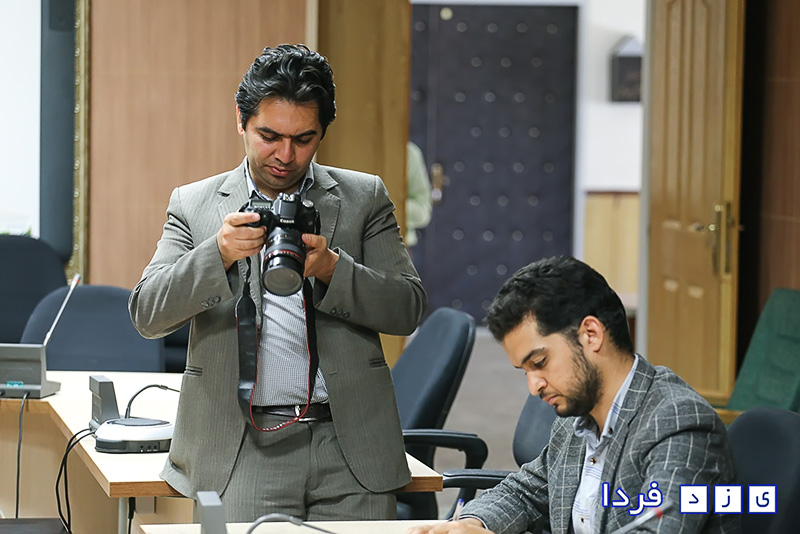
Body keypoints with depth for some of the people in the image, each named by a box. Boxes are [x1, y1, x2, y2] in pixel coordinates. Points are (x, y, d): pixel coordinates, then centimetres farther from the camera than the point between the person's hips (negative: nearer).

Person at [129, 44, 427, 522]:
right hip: (243, 450, -1)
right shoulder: (194, 205, 11)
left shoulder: (365, 197, 12)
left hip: (351, 449, 1)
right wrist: (218, 253, -16)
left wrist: (330, 268, -13)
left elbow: (408, 309, 4)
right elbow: (147, 315, 1)